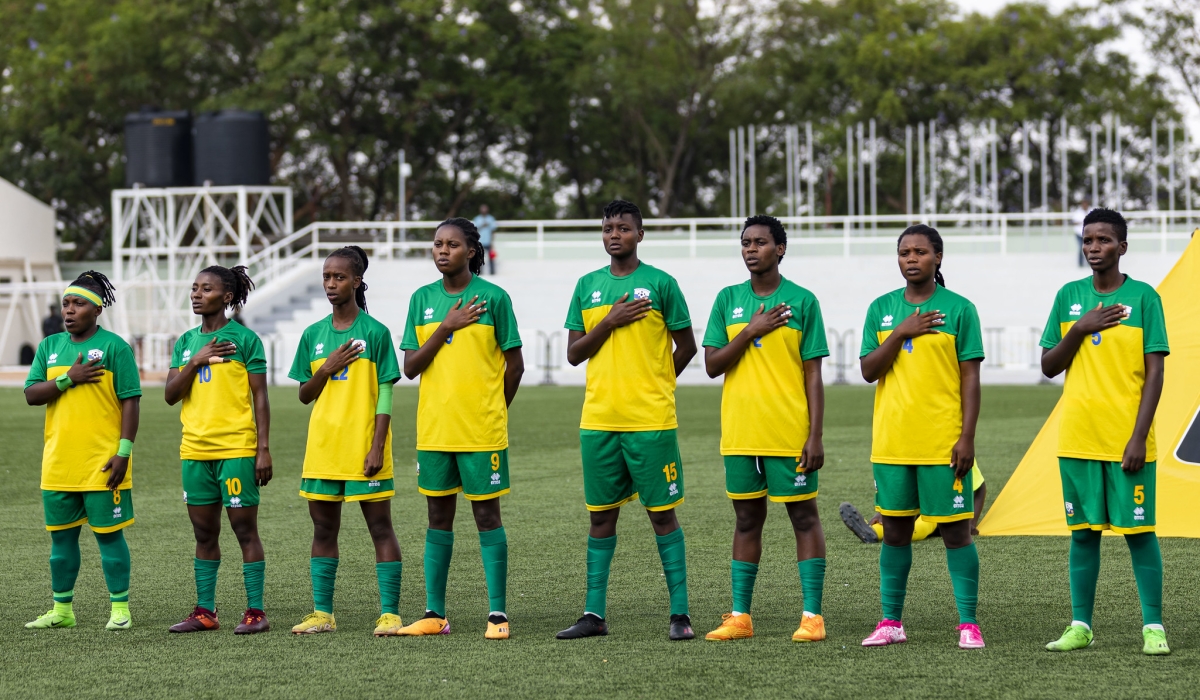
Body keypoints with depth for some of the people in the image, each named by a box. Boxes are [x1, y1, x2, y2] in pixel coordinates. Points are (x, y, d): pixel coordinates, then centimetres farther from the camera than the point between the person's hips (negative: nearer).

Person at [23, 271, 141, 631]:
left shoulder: (114, 347, -4)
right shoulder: (50, 346, 11)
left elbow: (131, 401, -7)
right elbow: (31, 394, 3)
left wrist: (124, 451, -13)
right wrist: (68, 378, -12)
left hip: (101, 464, -5)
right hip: (58, 464, 5)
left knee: (108, 534, -2)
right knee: (61, 535, 10)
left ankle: (120, 609, 4)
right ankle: (62, 609, 19)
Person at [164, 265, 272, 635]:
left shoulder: (244, 339, -3)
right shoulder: (186, 342, 13)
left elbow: (260, 398, -5)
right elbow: (171, 395, 6)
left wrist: (264, 449, -10)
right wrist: (196, 361, -9)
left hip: (237, 449, -6)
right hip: (195, 451, 6)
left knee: (245, 528, -4)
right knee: (204, 533, 10)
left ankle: (255, 611, -2)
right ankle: (205, 611, 14)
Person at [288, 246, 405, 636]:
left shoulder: (375, 333, -4)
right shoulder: (314, 335, 10)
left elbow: (384, 396, -6)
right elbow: (304, 395, 11)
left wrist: (377, 447, -13)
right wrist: (327, 368, -8)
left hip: (362, 448, -5)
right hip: (322, 448, 5)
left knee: (380, 526, -3)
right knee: (323, 528, 9)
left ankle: (390, 612, -3)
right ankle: (322, 612, 15)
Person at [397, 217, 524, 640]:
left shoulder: (493, 298, -5)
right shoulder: (422, 299, 6)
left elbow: (515, 366, 0)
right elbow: (410, 366, 0)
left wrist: (490, 411, 6)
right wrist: (447, 327, -11)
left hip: (482, 431, -4)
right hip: (433, 429, 4)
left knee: (487, 515, -1)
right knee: (439, 517, 9)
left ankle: (497, 614, 1)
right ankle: (434, 614, 13)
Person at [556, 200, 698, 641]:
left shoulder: (660, 284, -1)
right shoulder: (587, 286, 10)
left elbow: (686, 346, 5)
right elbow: (573, 354, 7)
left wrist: (652, 386, 6)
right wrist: (610, 322, -7)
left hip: (650, 421, -4)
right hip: (598, 421, 4)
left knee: (662, 514, -2)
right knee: (601, 516, 8)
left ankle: (679, 613, 0)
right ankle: (594, 614, 11)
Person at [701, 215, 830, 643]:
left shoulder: (802, 301, -2)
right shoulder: (728, 300, 8)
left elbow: (813, 375, -3)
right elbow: (712, 365, 3)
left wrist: (815, 436, -9)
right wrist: (751, 331, -11)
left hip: (790, 435, -3)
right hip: (740, 432, 4)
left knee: (804, 517, -1)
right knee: (747, 519, 9)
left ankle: (812, 616, 0)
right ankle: (740, 616, 12)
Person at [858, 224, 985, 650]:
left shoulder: (959, 310, -2)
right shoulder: (881, 309, 9)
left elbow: (971, 379, -3)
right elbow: (868, 371, 2)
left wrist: (967, 437, -10)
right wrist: (901, 333, -12)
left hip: (943, 443, -4)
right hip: (892, 442, 4)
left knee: (956, 531, -3)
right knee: (895, 530, 9)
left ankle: (968, 624, 0)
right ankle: (891, 622, 15)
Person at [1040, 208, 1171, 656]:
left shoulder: (1143, 297, -3)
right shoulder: (1069, 297, 8)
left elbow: (1154, 372, -6)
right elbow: (1049, 367, 9)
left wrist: (1139, 437, -13)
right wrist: (1079, 329, -9)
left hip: (1127, 440, -3)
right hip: (1078, 438, 3)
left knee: (1138, 530, -2)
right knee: (1084, 531, 7)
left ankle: (1153, 627, 1)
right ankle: (1080, 626, 12)